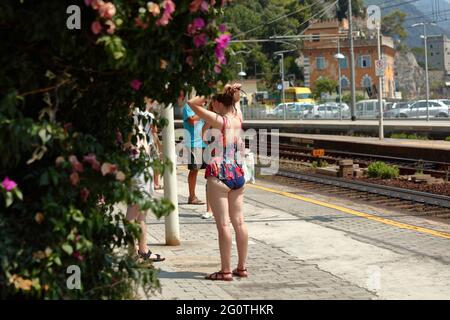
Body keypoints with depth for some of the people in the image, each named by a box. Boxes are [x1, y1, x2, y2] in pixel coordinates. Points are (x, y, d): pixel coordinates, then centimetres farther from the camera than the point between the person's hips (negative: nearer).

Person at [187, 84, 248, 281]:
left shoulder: (219, 120, -12)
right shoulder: (238, 118, 5)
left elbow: (192, 103, -9)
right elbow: (236, 101, 27)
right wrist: (231, 91, 10)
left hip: (219, 176, -7)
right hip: (238, 174, 7)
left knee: (223, 224, -4)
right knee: (239, 222, 10)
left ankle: (226, 271, 0)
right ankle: (242, 267, 16)